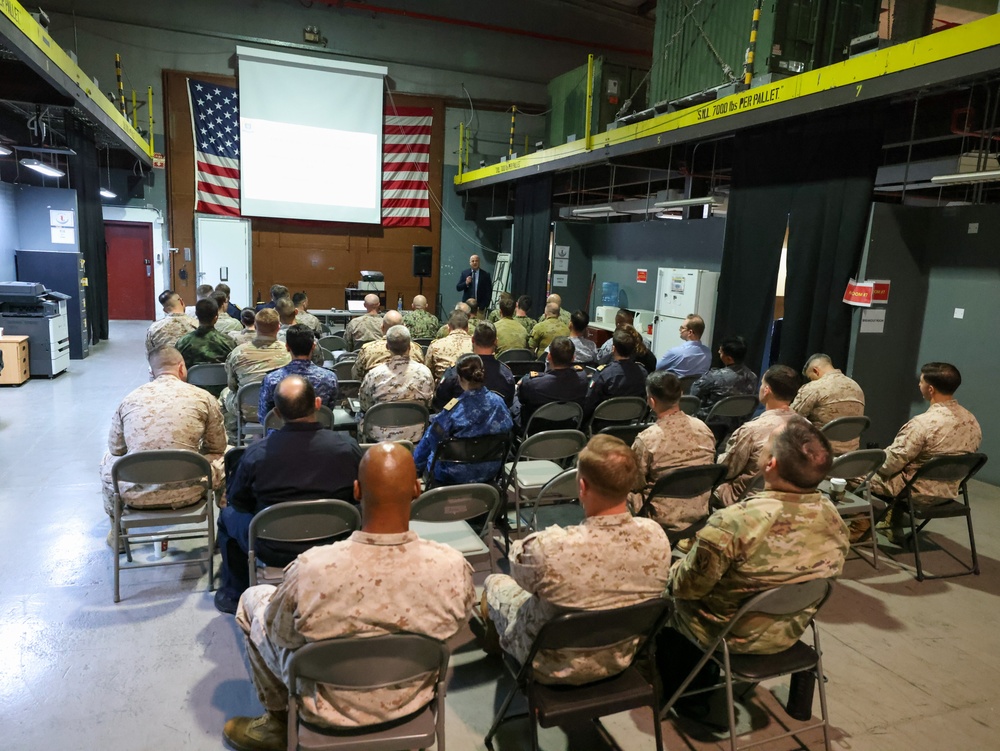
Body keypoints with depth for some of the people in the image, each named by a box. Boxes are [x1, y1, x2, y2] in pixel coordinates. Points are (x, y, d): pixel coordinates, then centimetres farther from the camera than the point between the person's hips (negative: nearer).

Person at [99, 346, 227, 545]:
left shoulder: (129, 399, 5)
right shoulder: (203, 397, -1)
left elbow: (116, 449, 14)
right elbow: (217, 447, 9)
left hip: (135, 495, 3)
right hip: (185, 494, -2)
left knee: (108, 461, 34)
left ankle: (117, 533, 45)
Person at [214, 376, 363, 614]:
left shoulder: (256, 453, -19)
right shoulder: (348, 446, -17)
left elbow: (237, 501, -1)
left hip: (275, 551, -1)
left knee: (228, 515, 25)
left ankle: (236, 594, 41)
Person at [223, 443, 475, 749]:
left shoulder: (310, 570, -34)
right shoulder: (454, 567, -29)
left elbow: (279, 634, -13)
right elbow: (457, 624, -6)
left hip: (332, 707, -2)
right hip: (413, 700, 3)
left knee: (253, 598, 17)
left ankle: (280, 721, 32)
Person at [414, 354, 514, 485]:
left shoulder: (452, 409, -27)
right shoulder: (498, 402, -13)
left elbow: (431, 439, -13)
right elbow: (507, 431, 3)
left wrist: (417, 461, 7)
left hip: (454, 476, -5)